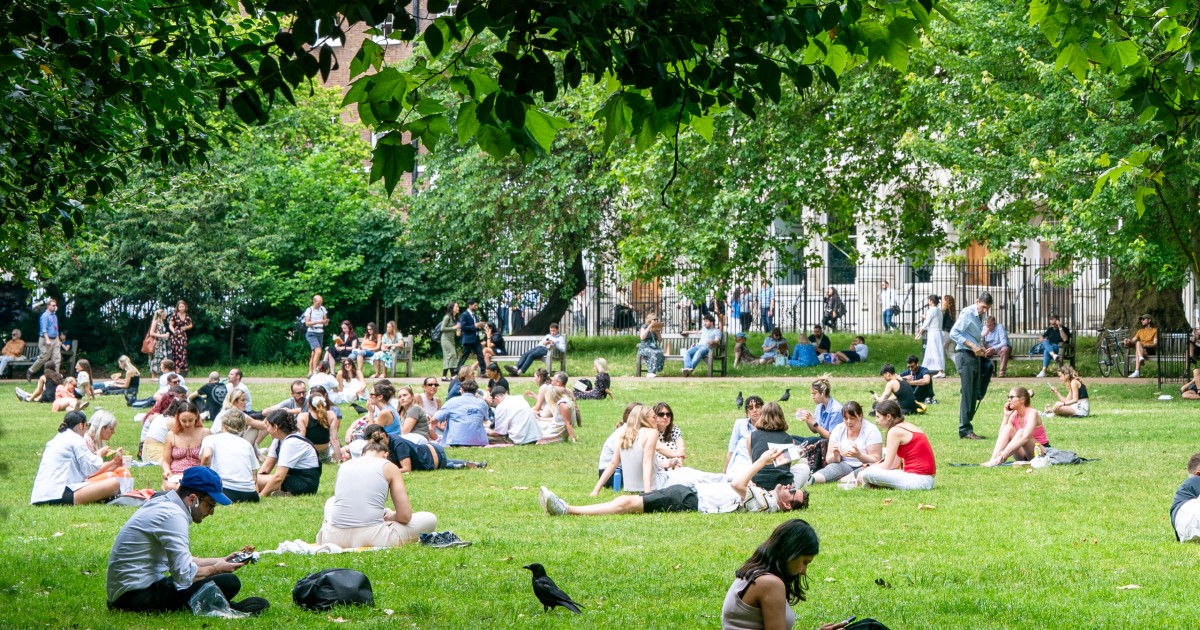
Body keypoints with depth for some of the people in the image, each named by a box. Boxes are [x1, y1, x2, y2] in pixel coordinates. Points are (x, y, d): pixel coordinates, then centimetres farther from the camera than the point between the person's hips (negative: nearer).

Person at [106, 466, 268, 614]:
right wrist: (216, 568, -5)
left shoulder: (162, 504, 12)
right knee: (228, 582, -19)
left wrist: (221, 561, 19)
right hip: (139, 595, -11)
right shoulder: (173, 516, -19)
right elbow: (185, 576, -23)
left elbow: (180, 561, 24)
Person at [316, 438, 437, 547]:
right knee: (430, 519, 16)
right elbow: (405, 515, 1)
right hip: (370, 538, -4)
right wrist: (389, 517, 24)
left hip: (335, 538, 4)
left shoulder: (344, 466, 19)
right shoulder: (389, 467, 7)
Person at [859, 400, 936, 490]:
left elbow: (887, 465, -9)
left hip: (918, 480, -10)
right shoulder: (908, 427, 19)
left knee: (866, 474, -18)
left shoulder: (895, 431, -9)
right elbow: (895, 464, 18)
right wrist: (872, 467, 11)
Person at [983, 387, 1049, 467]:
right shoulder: (1014, 415, 4)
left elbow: (1026, 437, -31)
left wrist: (1006, 451, -42)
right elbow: (1001, 436, -4)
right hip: (1023, 456, 6)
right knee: (1008, 428, -14)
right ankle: (993, 459, -32)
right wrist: (1006, 416, -9)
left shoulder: (1032, 413, -15)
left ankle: (998, 461, -43)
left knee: (1021, 432, -31)